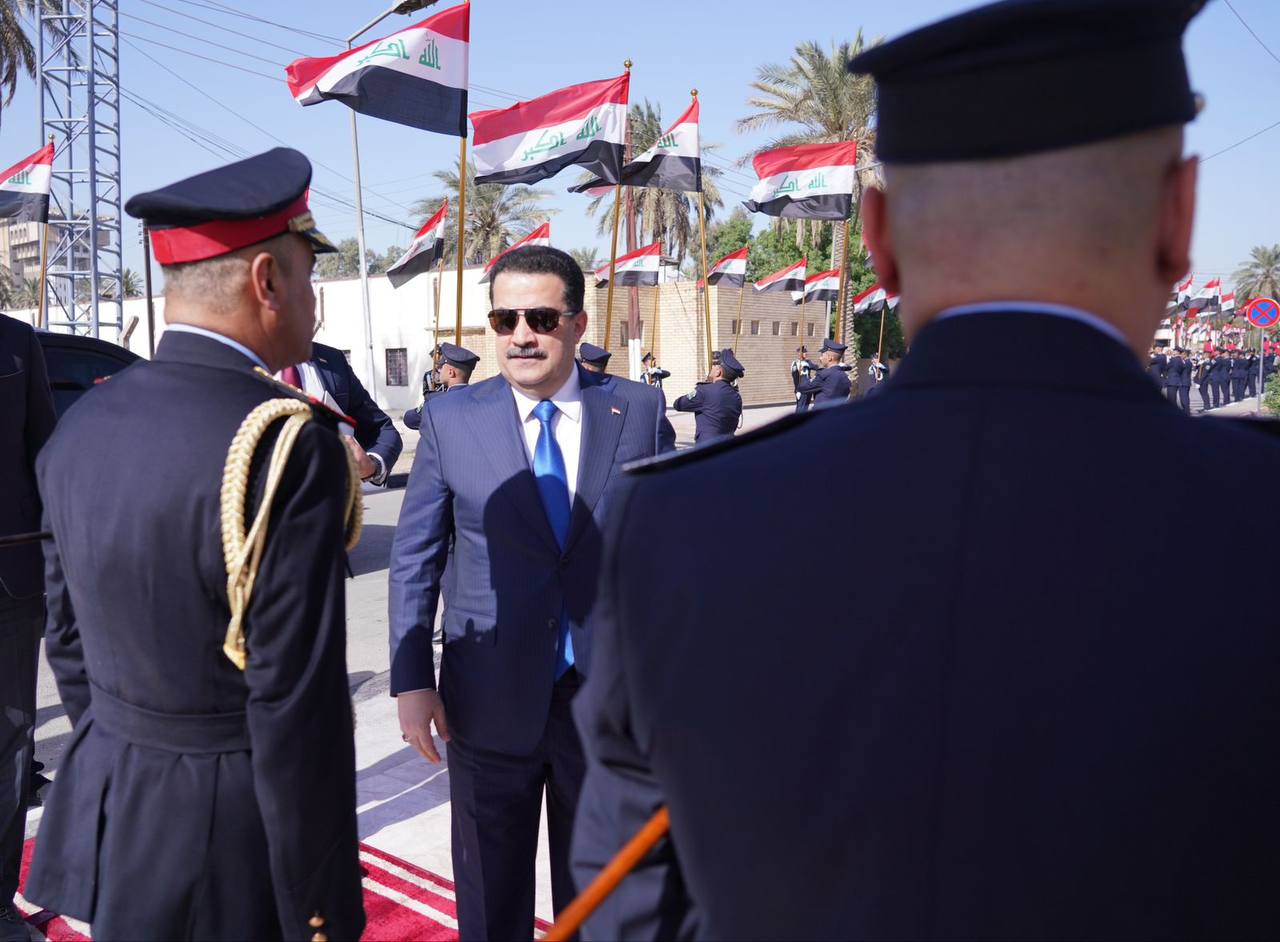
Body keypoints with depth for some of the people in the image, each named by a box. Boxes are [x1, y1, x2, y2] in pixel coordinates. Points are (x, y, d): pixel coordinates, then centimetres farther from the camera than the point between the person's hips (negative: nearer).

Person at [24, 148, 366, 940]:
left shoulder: (83, 426, 0)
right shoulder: (289, 444, -24)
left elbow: (68, 640, 10)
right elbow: (296, 710, -22)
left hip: (107, 809, 7)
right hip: (231, 834, -7)